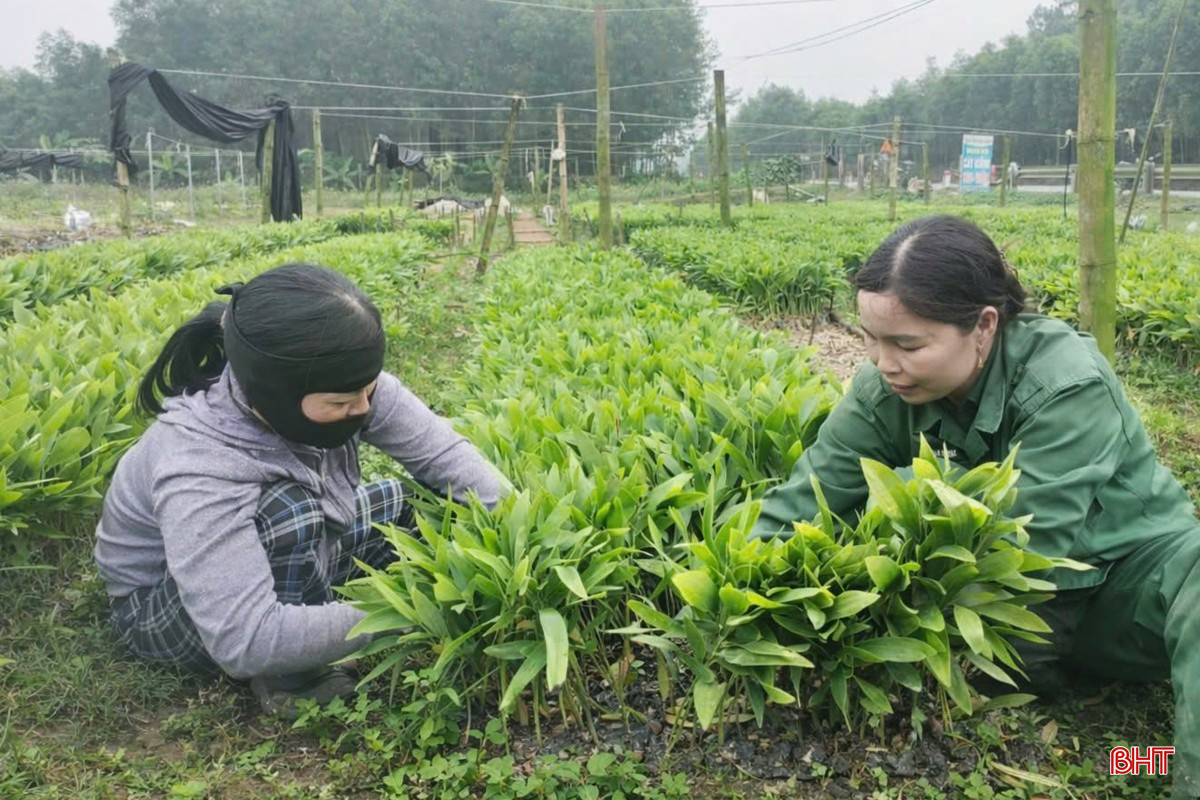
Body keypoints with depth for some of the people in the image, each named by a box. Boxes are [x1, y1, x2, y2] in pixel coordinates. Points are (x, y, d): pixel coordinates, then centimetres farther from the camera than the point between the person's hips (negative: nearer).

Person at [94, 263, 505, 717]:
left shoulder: (339, 386, -24)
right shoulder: (198, 470, -40)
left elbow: (443, 453, -19)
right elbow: (245, 641, -43)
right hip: (163, 611, -7)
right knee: (291, 511, -35)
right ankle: (286, 678, -13)